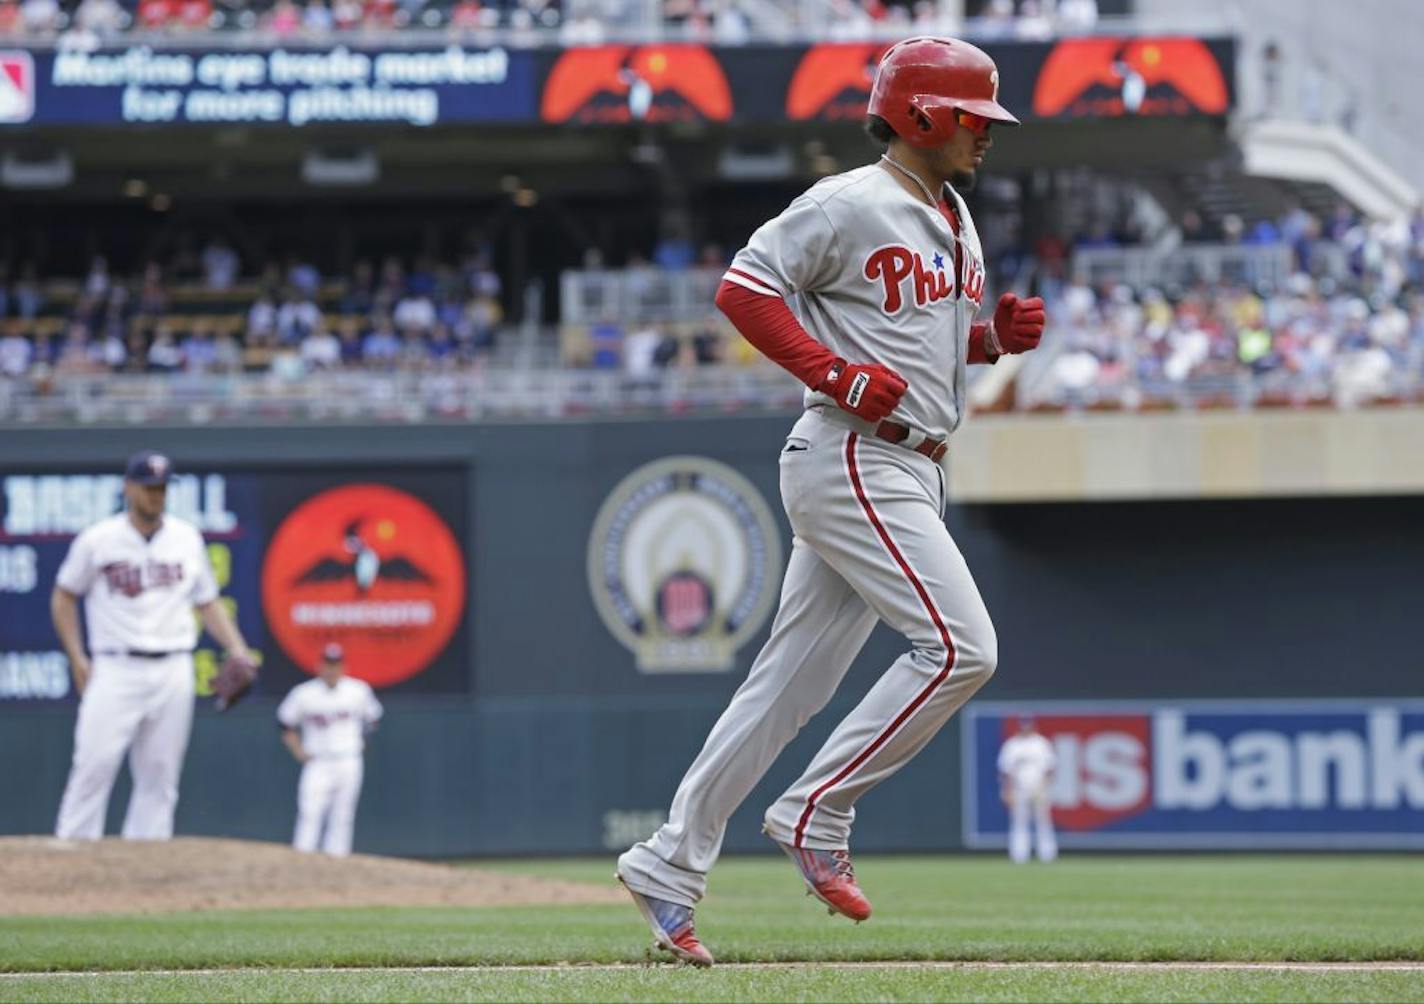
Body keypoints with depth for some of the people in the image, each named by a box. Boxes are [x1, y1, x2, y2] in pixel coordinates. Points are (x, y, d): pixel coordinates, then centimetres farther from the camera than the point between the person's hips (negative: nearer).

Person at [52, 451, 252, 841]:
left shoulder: (186, 538, 9)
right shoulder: (99, 540, -1)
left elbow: (208, 602, 16)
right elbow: (63, 597, 8)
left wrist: (237, 650, 2)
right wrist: (77, 658, -1)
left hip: (172, 672, 3)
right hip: (116, 671, -3)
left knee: (160, 775, 3)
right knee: (94, 766, -11)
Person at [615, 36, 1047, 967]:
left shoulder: (954, 219, 18)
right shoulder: (850, 206, -10)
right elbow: (743, 288, -13)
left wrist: (999, 334, 7)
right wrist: (838, 372, -21)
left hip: (913, 472, 9)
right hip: (852, 462, -9)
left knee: (793, 681, 8)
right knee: (960, 646, -16)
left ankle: (670, 866, 11)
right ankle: (817, 816, -7)